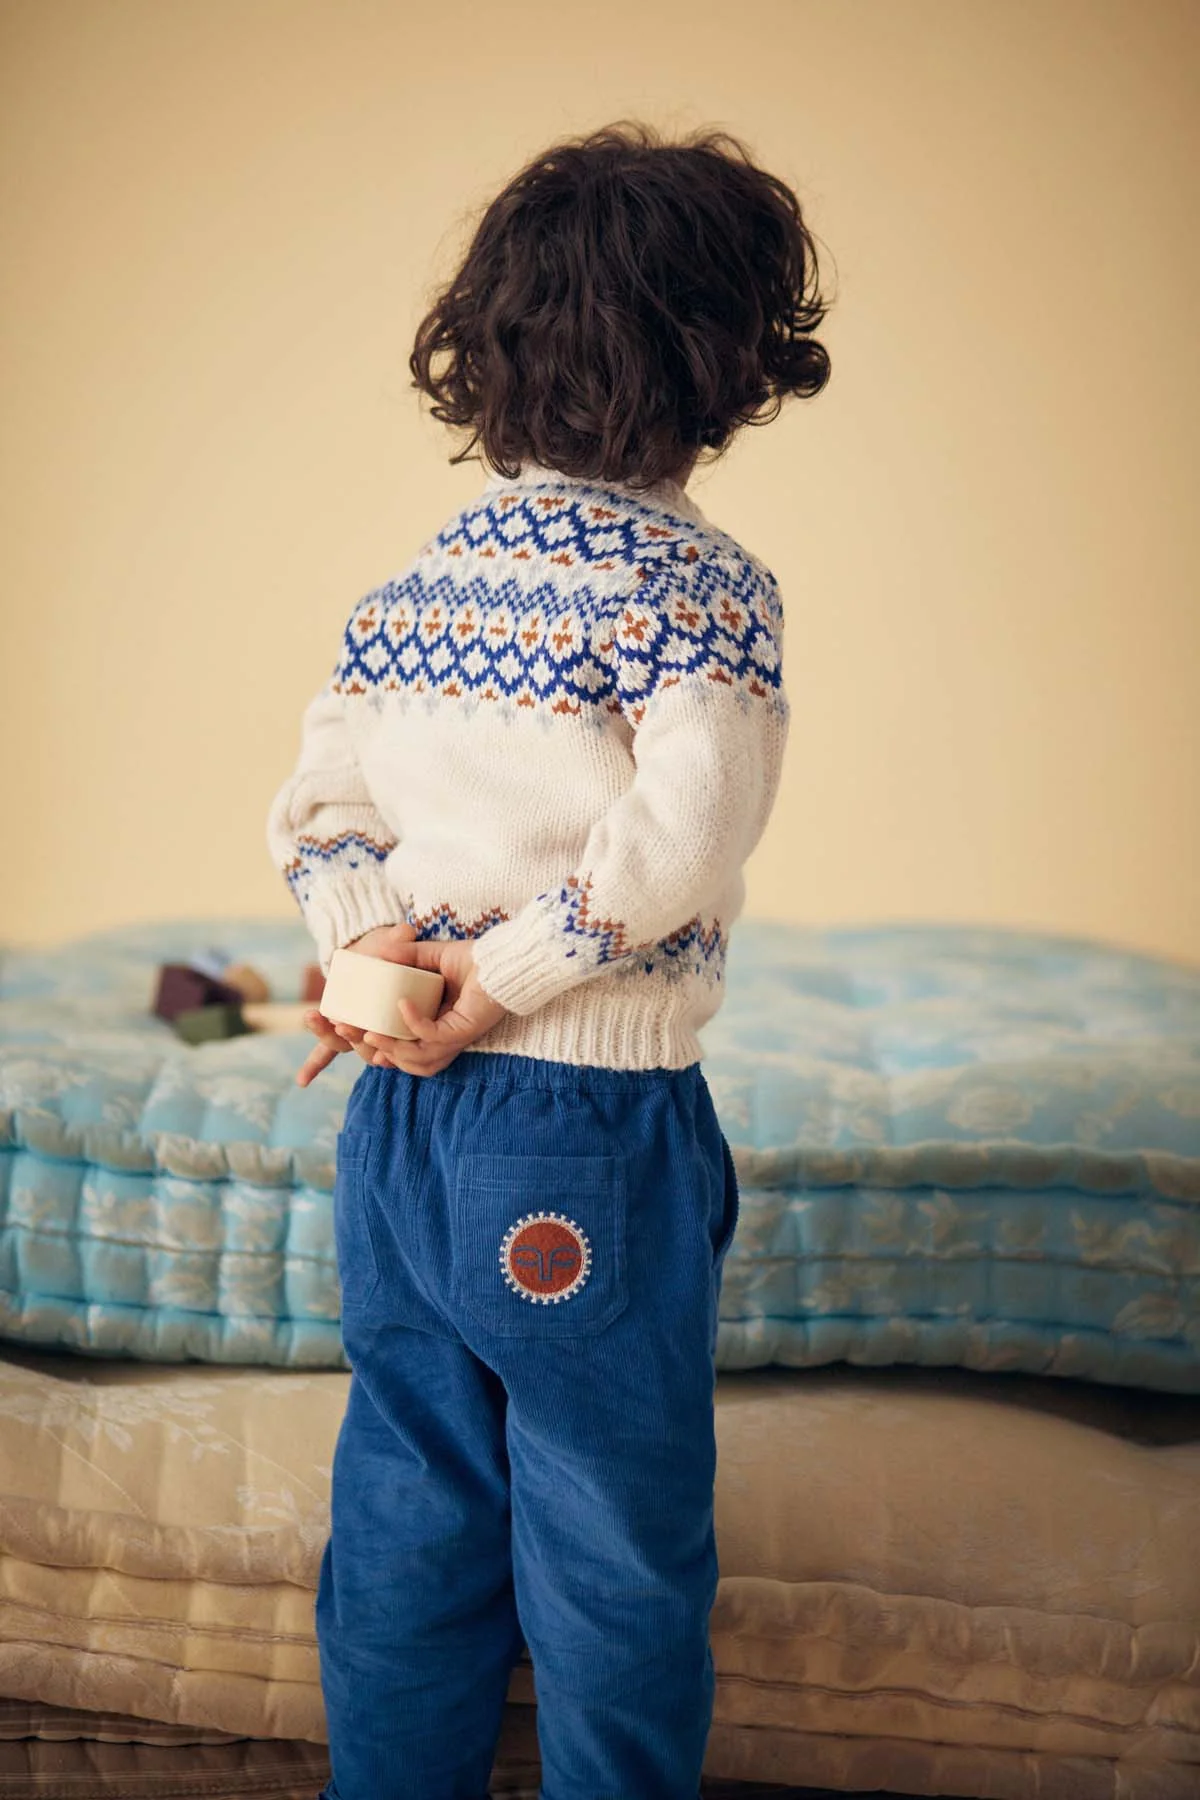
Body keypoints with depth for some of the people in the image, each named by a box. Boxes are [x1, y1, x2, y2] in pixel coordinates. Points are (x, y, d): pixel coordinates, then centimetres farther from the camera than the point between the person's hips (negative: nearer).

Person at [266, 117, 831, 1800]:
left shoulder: (414, 579, 7)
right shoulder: (703, 583, -13)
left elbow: (314, 809, 6)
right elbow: (680, 840, -26)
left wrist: (371, 938, -7)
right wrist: (504, 974, -16)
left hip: (398, 1118, 6)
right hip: (591, 1136, -6)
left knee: (404, 1522, 19)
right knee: (616, 1565, 12)